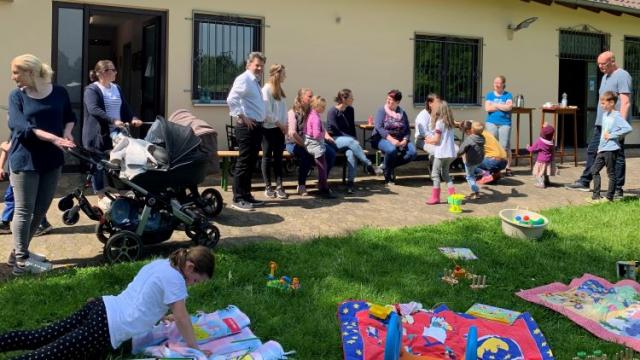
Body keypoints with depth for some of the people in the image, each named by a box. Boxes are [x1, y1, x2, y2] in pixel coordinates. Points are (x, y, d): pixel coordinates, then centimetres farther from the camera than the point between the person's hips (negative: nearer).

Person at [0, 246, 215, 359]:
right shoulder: (174, 277, -13)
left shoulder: (160, 264, 14)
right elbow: (181, 319, -10)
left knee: (38, 339, 11)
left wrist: (161, 315, 40)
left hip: (102, 308, 9)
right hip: (107, 328, -9)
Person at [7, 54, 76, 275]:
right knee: (24, 210, 0)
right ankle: (22, 260, 7)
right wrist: (52, 137, -30)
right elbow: (20, 127, -17)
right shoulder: (17, 96, -3)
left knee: (40, 210, 11)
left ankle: (19, 251, 28)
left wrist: (67, 132, -6)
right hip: (25, 160, -4)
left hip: (52, 160, 4)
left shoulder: (59, 93, 2)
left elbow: (70, 117, 17)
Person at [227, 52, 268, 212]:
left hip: (257, 126, 10)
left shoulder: (256, 82, 19)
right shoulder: (243, 79, -11)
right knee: (243, 163, -8)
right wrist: (242, 117, -22)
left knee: (251, 163, 13)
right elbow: (231, 99, -24)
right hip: (247, 127, -10)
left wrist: (262, 119, 15)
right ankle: (238, 199, -4)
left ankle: (246, 196, 20)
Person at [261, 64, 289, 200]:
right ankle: (268, 187, 9)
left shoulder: (279, 89, 13)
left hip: (279, 128, 7)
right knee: (267, 157, 2)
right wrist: (279, 123, -12)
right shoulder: (267, 89, -11)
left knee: (278, 157, 5)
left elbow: (283, 109, 13)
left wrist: (284, 124, 0)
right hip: (269, 128, -7)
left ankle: (279, 186, 7)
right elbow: (267, 111, -16)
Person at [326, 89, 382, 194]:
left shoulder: (350, 110, 10)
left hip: (349, 139, 4)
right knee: (351, 141, -37)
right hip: (335, 139, -4)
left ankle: (350, 182, -37)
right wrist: (353, 139, -16)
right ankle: (369, 166, -39)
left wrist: (355, 140, -3)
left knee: (351, 153, -32)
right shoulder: (332, 112, -7)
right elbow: (337, 131, -11)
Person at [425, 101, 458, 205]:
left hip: (441, 152, -8)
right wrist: (432, 139, 22)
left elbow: (436, 140, -12)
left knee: (435, 174, 1)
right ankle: (453, 194, 13)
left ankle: (435, 197, 1)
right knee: (445, 174, 19)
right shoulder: (450, 123, 12)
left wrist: (429, 140, 6)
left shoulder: (439, 122, -11)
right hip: (450, 152, 8)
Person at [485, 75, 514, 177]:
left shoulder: (508, 95, 5)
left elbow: (509, 107, -12)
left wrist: (495, 105, -6)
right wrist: (503, 107, -6)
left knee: (505, 146, -4)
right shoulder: (490, 95, 10)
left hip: (505, 124, -2)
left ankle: (508, 168, 4)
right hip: (491, 123, 2)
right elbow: (487, 108, -5)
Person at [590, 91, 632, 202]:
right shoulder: (605, 115, 13)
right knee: (594, 170, 12)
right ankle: (596, 195, 19)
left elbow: (628, 128, -27)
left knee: (611, 174, 1)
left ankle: (609, 197, 8)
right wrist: (600, 147, 17)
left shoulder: (617, 116, -14)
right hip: (602, 149, 9)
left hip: (611, 149, -9)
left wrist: (612, 135, -22)